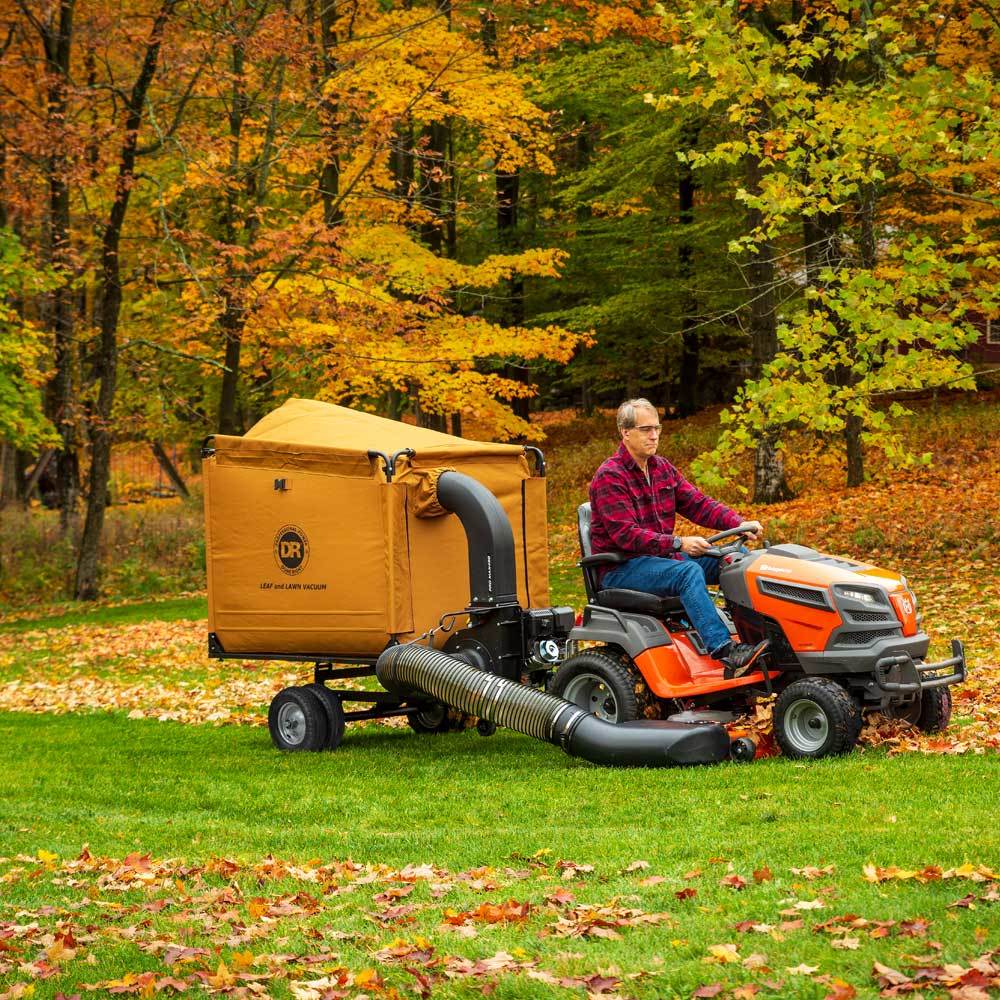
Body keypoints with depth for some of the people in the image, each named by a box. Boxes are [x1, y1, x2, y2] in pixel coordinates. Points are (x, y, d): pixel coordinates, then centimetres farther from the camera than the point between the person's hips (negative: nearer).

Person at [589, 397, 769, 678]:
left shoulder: (662, 468, 12)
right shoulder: (609, 477, -14)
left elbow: (698, 504, 6)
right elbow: (626, 535, -23)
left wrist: (739, 524, -11)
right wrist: (678, 543, -32)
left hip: (661, 557, 8)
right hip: (621, 568, -8)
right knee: (688, 572, -34)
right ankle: (727, 654, -44)